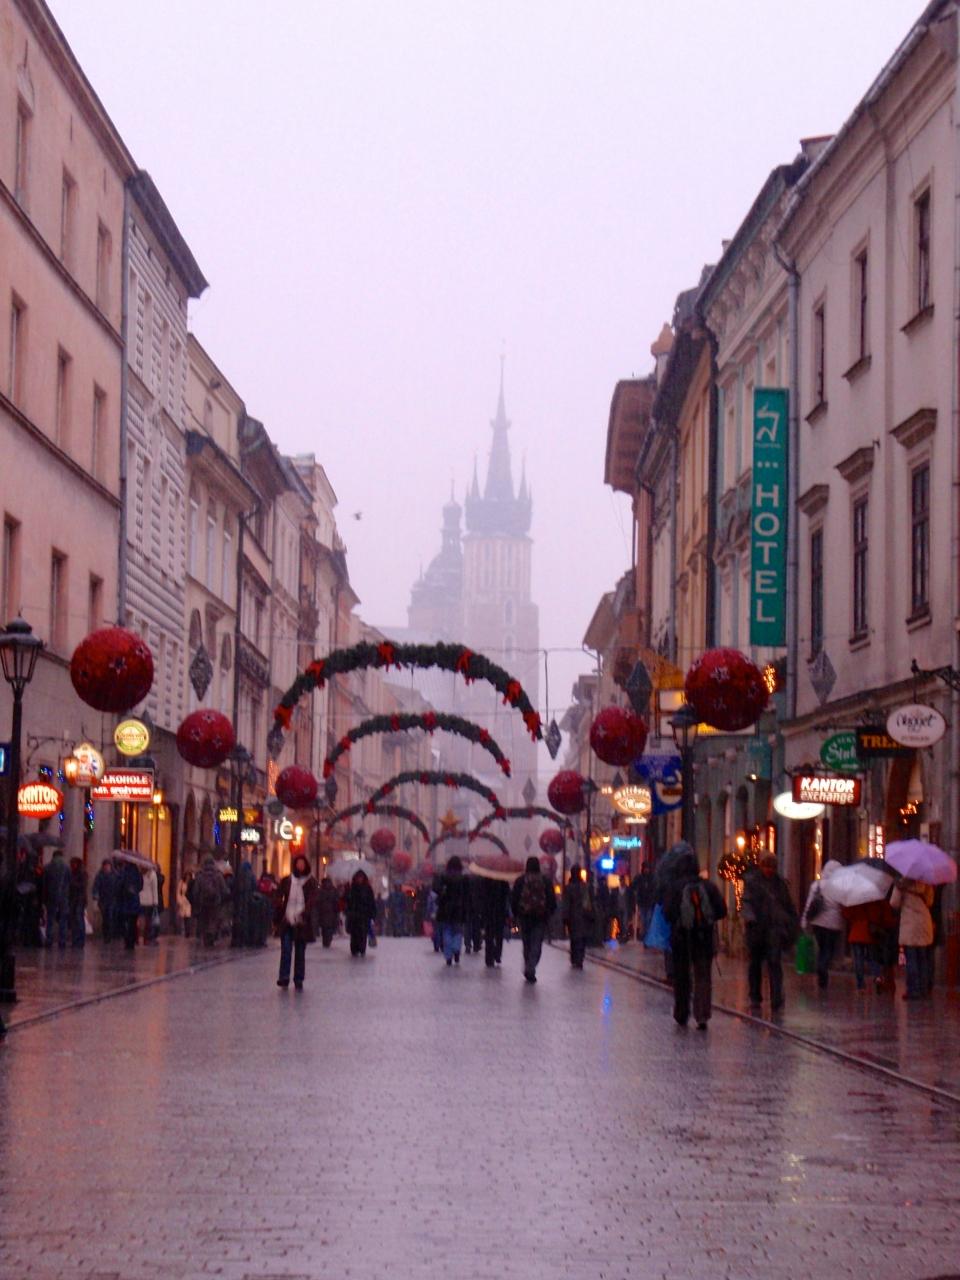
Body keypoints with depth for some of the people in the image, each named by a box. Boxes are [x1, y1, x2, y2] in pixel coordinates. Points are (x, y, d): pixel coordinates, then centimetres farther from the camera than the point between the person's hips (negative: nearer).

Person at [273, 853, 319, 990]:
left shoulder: (311, 882, 2)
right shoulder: (286, 881, 6)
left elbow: (312, 901, -6)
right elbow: (279, 900, 8)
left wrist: (305, 913, -22)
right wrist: (276, 920, 2)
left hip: (302, 922, 0)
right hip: (287, 922, 0)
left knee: (300, 953, 7)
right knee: (286, 950, -7)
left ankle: (299, 981, 14)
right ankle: (284, 978, -6)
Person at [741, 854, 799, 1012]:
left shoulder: (779, 882, 11)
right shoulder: (751, 880, 3)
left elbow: (788, 904, 19)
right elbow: (747, 901, -9)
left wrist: (794, 924, 19)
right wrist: (749, 916, -27)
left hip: (775, 928, 0)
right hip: (756, 927, 0)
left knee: (774, 962, -13)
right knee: (755, 963, 9)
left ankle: (776, 1000, -18)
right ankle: (755, 998, 24)